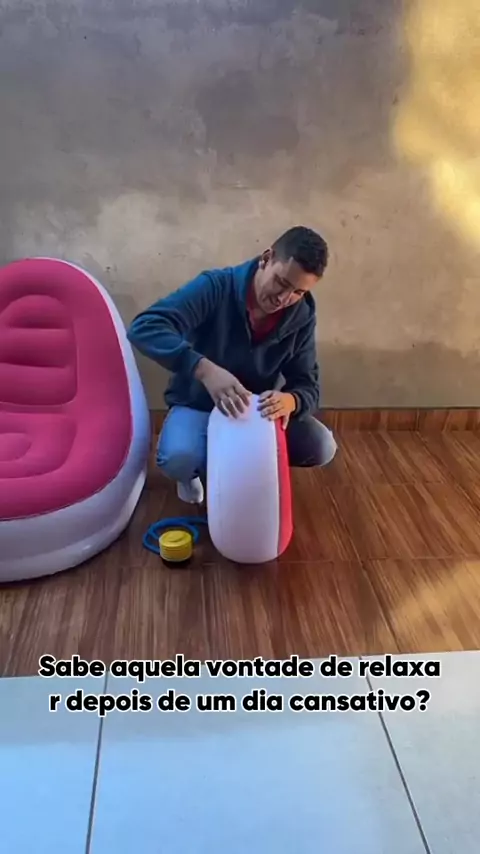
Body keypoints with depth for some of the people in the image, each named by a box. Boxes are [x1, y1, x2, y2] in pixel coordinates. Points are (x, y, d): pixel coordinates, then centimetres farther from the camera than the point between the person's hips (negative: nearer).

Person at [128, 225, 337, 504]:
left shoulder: (301, 317, -12)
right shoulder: (215, 287, -25)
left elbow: (308, 386, -11)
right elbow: (145, 328, -36)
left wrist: (290, 401, -38)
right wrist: (204, 369, -51)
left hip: (259, 411, 4)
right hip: (197, 405, -3)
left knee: (322, 447, -17)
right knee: (178, 459, -34)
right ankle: (198, 470, 4)